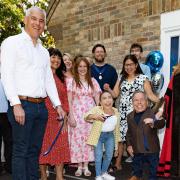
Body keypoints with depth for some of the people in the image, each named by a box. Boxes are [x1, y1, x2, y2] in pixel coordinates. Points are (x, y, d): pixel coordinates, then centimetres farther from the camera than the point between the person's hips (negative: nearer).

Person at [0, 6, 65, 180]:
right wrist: (16, 105, -18)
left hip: (41, 106, 7)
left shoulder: (44, 51, 19)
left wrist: (58, 105, 11)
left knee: (34, 150, 11)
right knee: (21, 151, -3)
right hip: (22, 105, -6)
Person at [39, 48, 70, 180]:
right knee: (44, 144, 3)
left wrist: (65, 114, 2)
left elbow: (65, 97, 13)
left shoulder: (61, 77, 17)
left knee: (60, 146, 3)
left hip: (60, 117, 5)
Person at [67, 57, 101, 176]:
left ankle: (86, 166, 12)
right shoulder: (72, 82, 1)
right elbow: (69, 101, -3)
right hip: (77, 114, -2)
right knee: (77, 138, 0)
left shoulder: (93, 81, 7)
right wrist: (71, 116, -10)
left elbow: (98, 99, 8)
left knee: (88, 138, 3)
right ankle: (79, 166, 11)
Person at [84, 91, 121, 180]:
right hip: (98, 135, -4)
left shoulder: (115, 111, -1)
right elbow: (86, 116, -28)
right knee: (98, 156, -3)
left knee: (109, 155, 11)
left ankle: (104, 172, 33)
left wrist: (117, 139, 13)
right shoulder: (97, 109, -15)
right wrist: (94, 116, -48)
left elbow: (117, 126, 9)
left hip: (110, 135, 5)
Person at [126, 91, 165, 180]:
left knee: (153, 167, 12)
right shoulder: (130, 116, 3)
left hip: (151, 148, -4)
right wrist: (129, 145, 7)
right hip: (137, 149, 4)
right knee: (136, 166, 22)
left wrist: (153, 123, -54)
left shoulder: (152, 113, -15)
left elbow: (161, 123, -34)